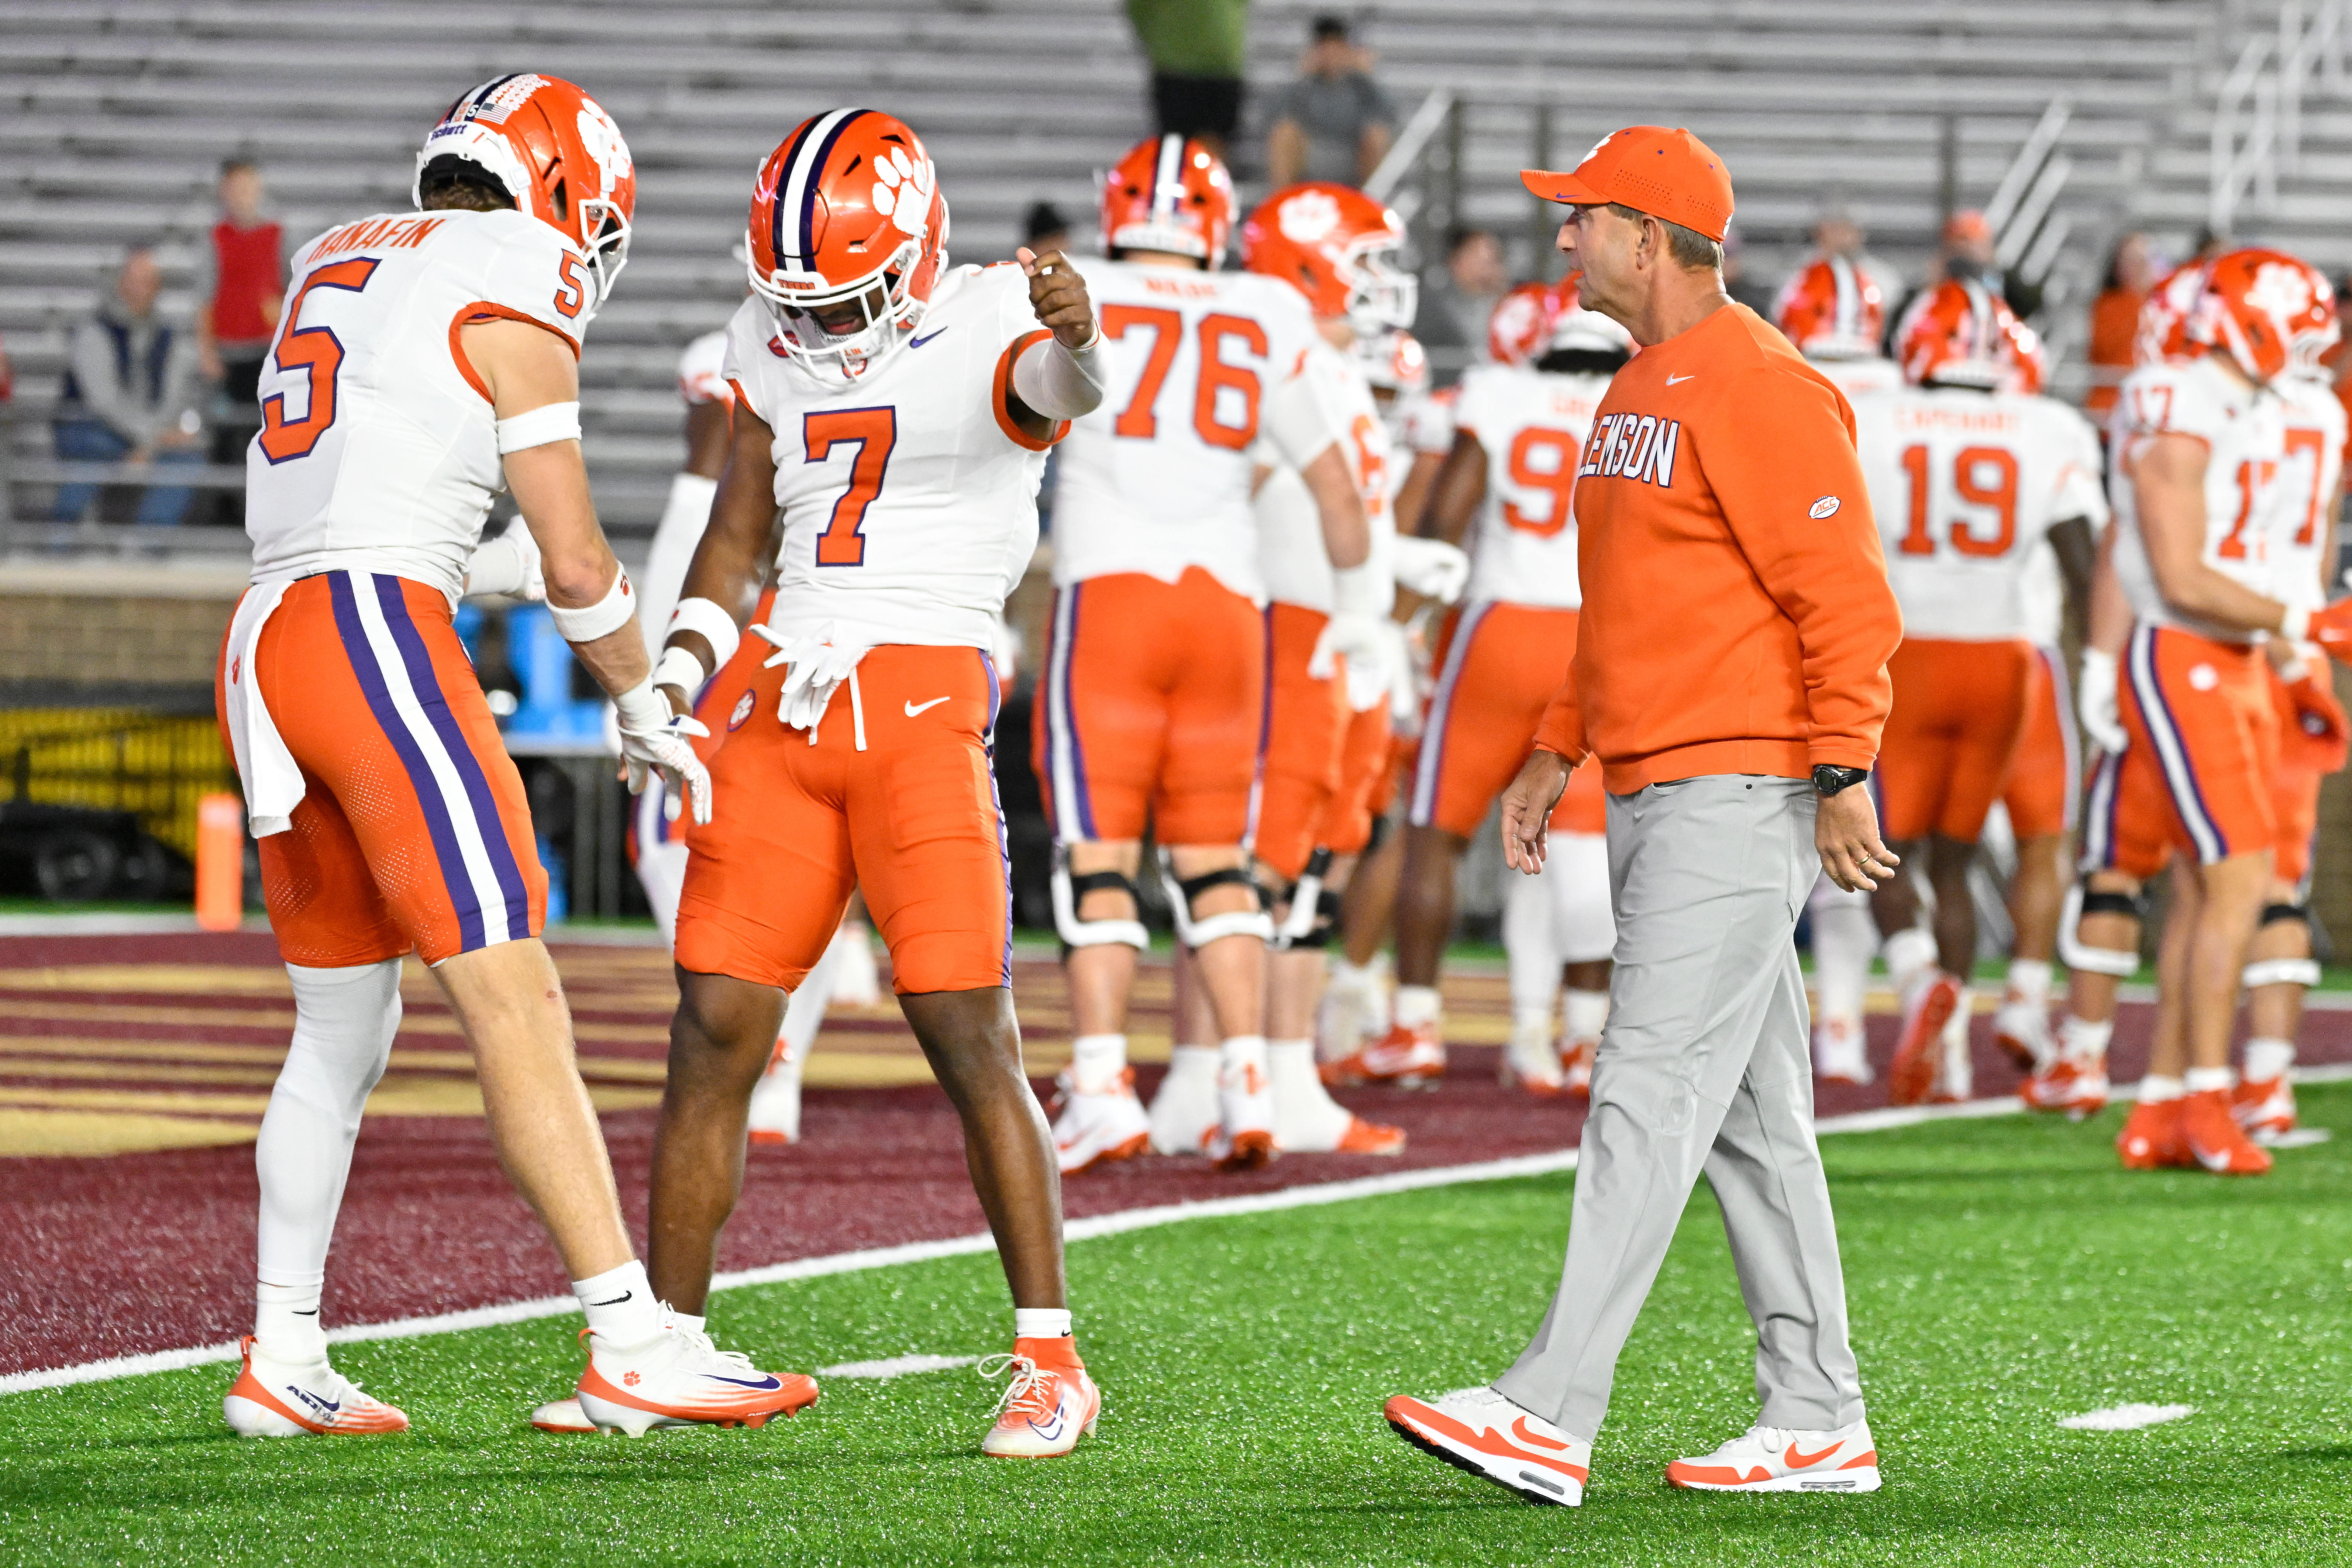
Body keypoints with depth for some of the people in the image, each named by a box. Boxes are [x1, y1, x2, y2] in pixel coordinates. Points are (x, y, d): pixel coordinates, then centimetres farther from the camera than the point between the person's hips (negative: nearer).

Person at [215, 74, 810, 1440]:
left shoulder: (338, 264, 21)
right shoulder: (512, 301, -3)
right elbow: (577, 564, -3)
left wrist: (495, 569, 36)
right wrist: (647, 711, 11)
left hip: (267, 650, 8)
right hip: (382, 642, -8)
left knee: (344, 1029, 17)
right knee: (516, 1005, -10)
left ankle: (285, 1364, 19)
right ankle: (633, 1345, -13)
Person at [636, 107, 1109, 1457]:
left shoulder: (990, 328, -7)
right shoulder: (777, 346, 12)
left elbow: (1067, 388, -32)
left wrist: (1076, 337, -56)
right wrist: (681, 668, 2)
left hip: (924, 700, -5)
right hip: (780, 702, 5)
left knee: (970, 1036, -11)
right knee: (715, 1033, 2)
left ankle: (1051, 1366, -3)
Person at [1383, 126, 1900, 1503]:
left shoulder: (1760, 390, -13)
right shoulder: (1640, 392, 18)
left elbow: (1850, 600, -17)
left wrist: (1842, 779, -21)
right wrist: (1556, 754, 22)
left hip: (1742, 795, -10)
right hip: (1652, 798, 10)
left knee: (1650, 1096, -13)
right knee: (1750, 1120, 11)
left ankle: (1550, 1419, -19)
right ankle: (1819, 1425, 15)